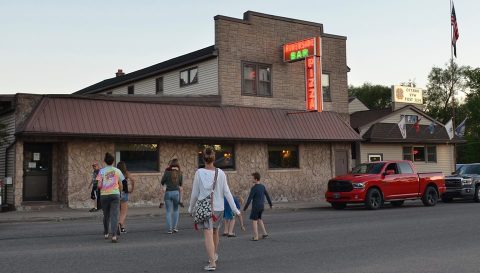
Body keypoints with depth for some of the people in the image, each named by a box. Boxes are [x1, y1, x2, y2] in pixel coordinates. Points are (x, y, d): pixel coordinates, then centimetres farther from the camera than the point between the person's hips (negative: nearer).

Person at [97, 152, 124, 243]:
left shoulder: (101, 171, 0)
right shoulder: (117, 171, 3)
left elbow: (99, 185, -6)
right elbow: (120, 185, 7)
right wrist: (119, 192, 25)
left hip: (104, 195, 1)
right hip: (115, 194, -1)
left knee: (106, 215, 18)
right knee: (114, 216, -4)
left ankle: (106, 234, 31)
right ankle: (114, 236, -16)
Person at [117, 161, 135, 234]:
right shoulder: (126, 173, 0)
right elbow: (133, 180, -15)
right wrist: (132, 189, -4)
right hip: (124, 193, -3)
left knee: (121, 212, 18)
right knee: (124, 213, 1)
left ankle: (122, 228, 22)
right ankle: (120, 223, -26)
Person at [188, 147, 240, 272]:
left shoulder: (199, 173, -8)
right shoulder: (221, 173, -5)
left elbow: (195, 193, -3)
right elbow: (227, 192, -4)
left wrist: (191, 207, 12)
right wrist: (234, 209, 2)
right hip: (218, 208, 3)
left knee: (208, 235, -4)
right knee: (215, 232, 22)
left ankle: (212, 262, -14)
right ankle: (214, 255, 40)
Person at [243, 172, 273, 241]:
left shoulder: (254, 188, -18)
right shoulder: (263, 187, 4)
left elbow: (249, 199, -18)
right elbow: (267, 196, 13)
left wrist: (245, 208, -11)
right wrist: (270, 204, 25)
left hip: (255, 207, -7)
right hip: (261, 207, 7)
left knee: (254, 220, 2)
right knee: (259, 219, 22)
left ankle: (255, 236, 1)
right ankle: (265, 233, 17)